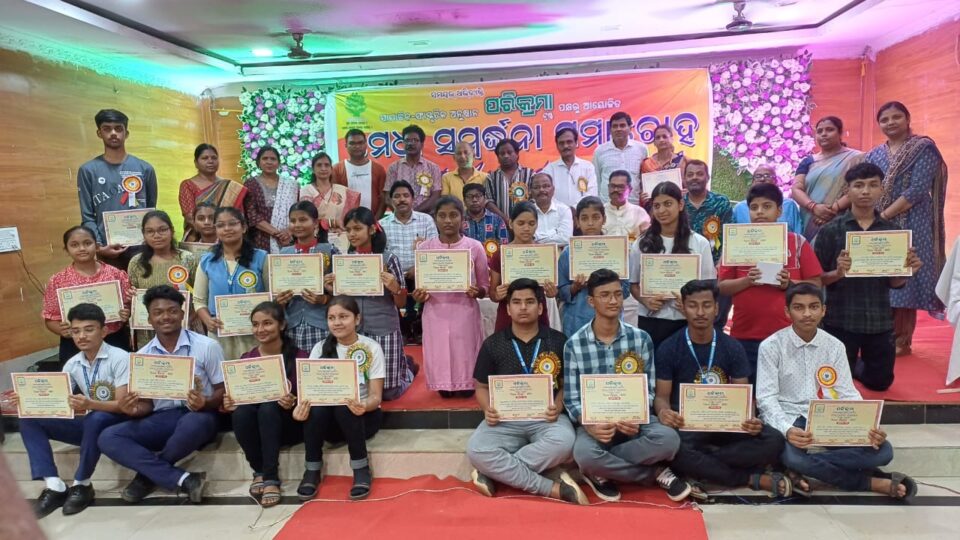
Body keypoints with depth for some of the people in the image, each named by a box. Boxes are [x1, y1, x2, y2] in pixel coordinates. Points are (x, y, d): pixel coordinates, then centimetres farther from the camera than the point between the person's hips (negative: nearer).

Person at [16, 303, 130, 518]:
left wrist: (91, 404, -37)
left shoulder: (119, 358, -14)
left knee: (95, 419, -38)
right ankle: (54, 486, -14)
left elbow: (122, 405, -19)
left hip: (115, 423, -6)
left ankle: (81, 485, -17)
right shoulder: (72, 364, 5)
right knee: (29, 420, -7)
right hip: (89, 424, 7)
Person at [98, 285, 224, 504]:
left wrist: (205, 403, -24)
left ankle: (148, 475, -9)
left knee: (192, 423, -39)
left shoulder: (207, 346, -5)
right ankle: (184, 480, -24)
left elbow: (224, 391, -2)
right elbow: (147, 404, 10)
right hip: (162, 419, 4)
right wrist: (135, 409, -15)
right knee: (108, 438, -18)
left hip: (198, 415, -4)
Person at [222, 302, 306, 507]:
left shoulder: (299, 357, -8)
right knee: (240, 411, -29)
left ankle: (271, 479, -28)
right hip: (256, 428, 3)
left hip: (290, 424, -3)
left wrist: (293, 403, -29)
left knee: (268, 408, -33)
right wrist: (228, 404, -17)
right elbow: (237, 398, 6)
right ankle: (260, 472, -12)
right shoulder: (246, 358, 3)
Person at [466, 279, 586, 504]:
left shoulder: (558, 341, 5)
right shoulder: (492, 344, 6)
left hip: (546, 418, 0)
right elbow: (482, 387, 12)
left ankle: (495, 474, -21)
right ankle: (554, 489, -26)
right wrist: (488, 409, -11)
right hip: (505, 419, 1)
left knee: (563, 442, -36)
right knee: (476, 450, -30)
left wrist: (558, 407, -12)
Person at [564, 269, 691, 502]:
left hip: (632, 420, 2)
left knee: (668, 438, -30)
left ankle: (602, 472, -11)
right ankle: (656, 472, -12)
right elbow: (571, 399, -4)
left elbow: (647, 390, 3)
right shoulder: (574, 344, -5)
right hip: (595, 421, -1)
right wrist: (589, 424, -24)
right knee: (584, 454, -35)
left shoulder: (640, 338, 0)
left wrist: (636, 418, -18)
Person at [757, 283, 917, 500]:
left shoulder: (835, 346, 5)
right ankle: (871, 482, -18)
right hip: (787, 420, -4)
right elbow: (767, 398, -13)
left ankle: (804, 470, -20)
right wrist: (787, 429, -32)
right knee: (792, 455, -37)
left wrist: (869, 427, -17)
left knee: (882, 450, -19)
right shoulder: (771, 346, -8)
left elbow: (848, 394, 3)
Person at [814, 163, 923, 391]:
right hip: (840, 320, -3)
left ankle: (856, 367, 47)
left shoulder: (892, 231, 2)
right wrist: (837, 273, -26)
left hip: (880, 320, 3)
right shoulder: (831, 230, -7)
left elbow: (894, 282, 6)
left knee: (880, 381, 16)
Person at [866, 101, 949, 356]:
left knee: (904, 280, -4)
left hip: (909, 225, -5)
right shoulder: (874, 155, 14)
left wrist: (883, 216, -16)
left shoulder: (924, 148, -2)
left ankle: (902, 342, 4)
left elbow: (917, 191, -12)